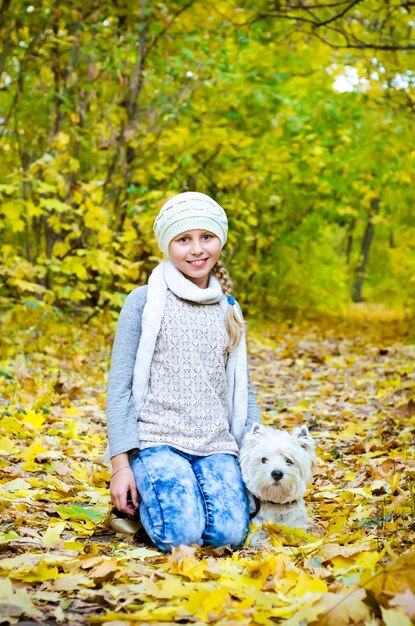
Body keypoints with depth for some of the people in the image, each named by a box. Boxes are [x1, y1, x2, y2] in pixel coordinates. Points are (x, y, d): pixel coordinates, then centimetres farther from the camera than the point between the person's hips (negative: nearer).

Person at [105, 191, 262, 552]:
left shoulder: (228, 309, 13)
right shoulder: (144, 301, -1)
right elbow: (119, 386, -3)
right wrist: (121, 464, -9)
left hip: (217, 444, 4)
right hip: (157, 440, -3)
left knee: (229, 533, -20)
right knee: (181, 535, -24)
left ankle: (194, 491, 11)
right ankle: (137, 499, 7)